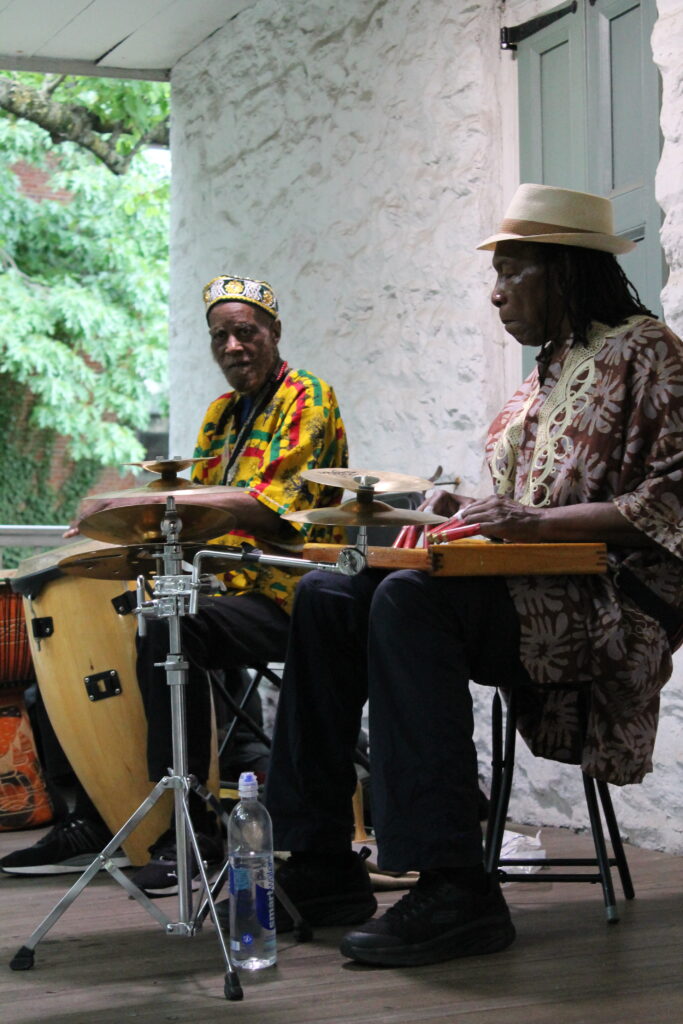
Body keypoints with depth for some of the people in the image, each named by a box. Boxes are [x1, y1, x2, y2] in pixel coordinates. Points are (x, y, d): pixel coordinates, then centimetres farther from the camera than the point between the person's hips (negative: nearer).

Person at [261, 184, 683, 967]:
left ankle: (454, 893, -35)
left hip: (607, 602, -9)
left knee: (409, 602, -33)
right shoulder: (548, 372, 22)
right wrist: (470, 514, 6)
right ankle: (319, 867, -10)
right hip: (528, 591, 9)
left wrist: (537, 523, -23)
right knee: (326, 596, -7)